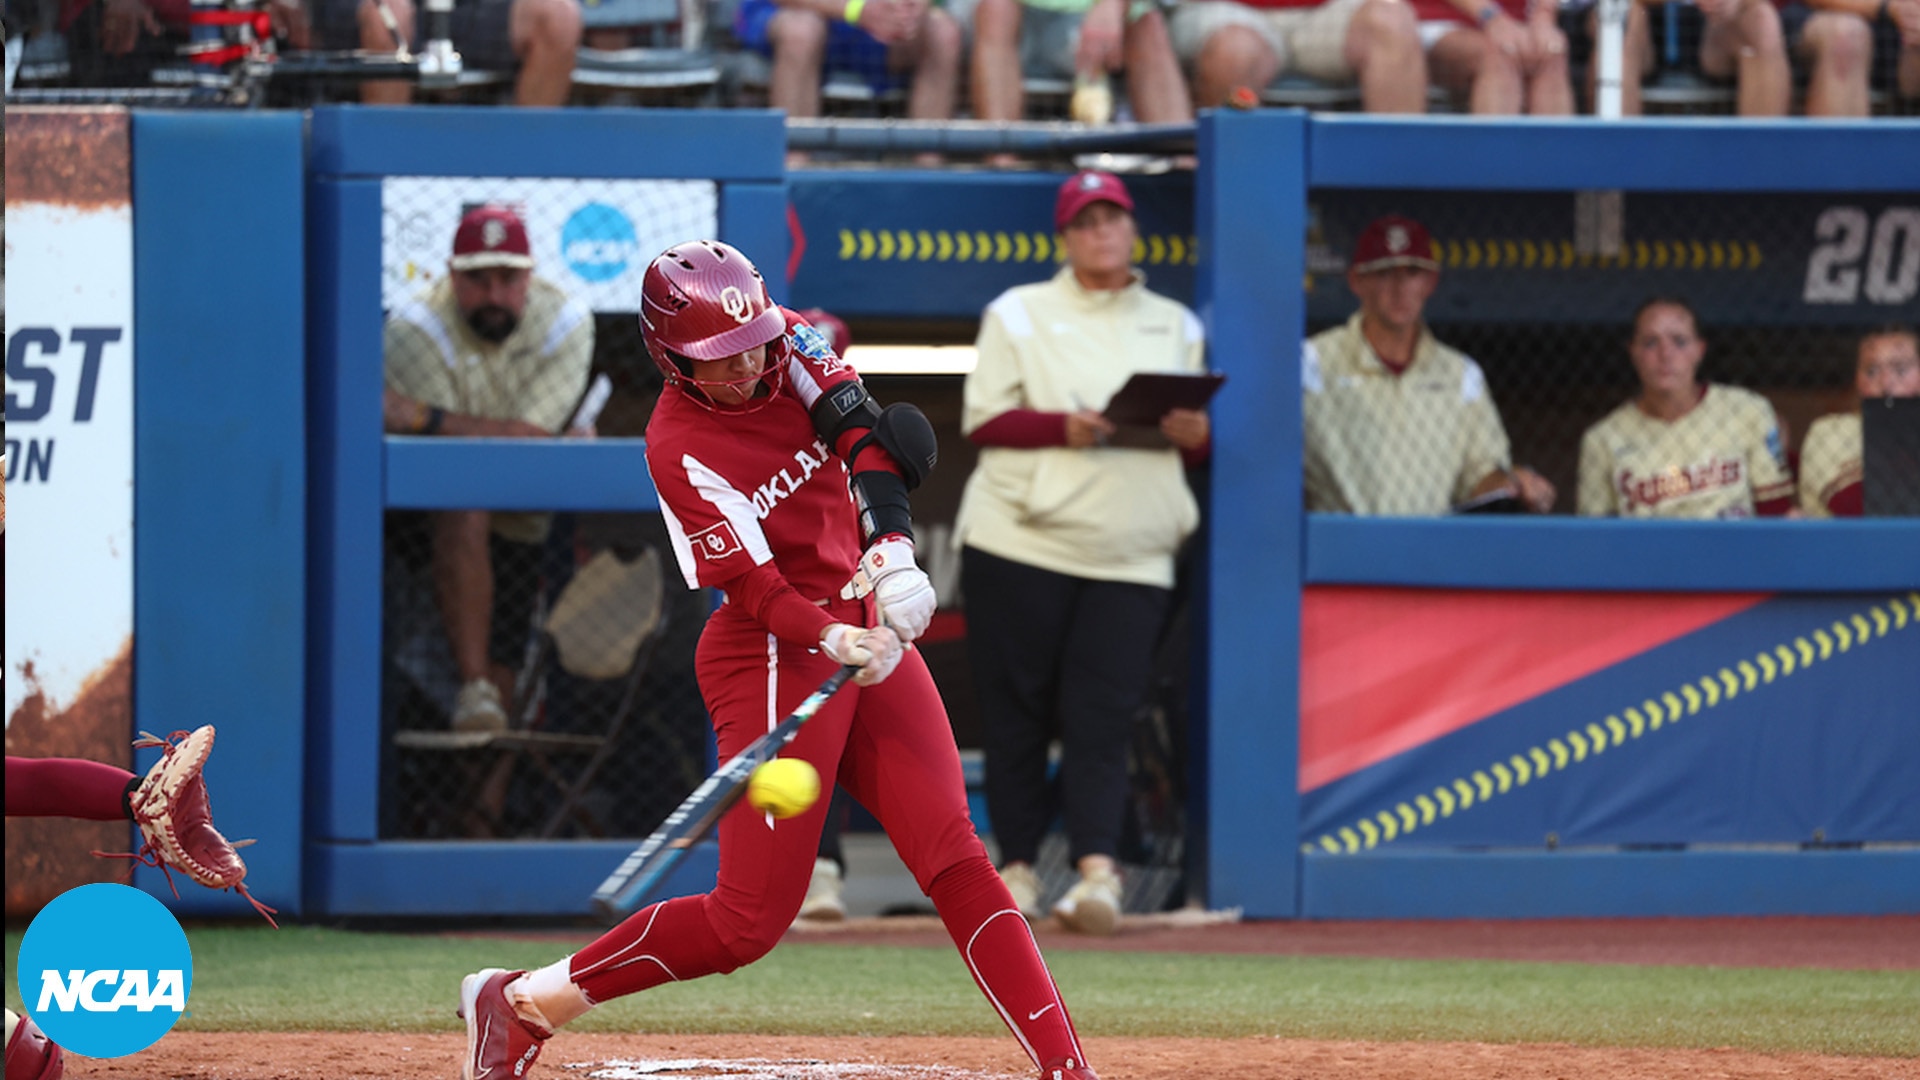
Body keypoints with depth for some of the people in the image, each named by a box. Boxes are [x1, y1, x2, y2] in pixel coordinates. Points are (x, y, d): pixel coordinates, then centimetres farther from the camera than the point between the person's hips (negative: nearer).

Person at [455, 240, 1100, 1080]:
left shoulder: (793, 349, 2)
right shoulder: (679, 449, -15)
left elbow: (874, 436, -11)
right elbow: (754, 585, -21)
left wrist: (893, 550, -28)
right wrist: (837, 641, -38)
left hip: (868, 629, 6)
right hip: (773, 657, -6)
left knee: (957, 861, -6)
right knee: (751, 921, -7)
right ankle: (520, 1001, 5)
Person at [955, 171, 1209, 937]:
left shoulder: (1175, 327, 17)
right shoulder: (1019, 314, 9)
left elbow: (1200, 448, 17)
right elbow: (982, 420, 1)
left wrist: (1196, 433, -7)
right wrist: (1064, 428, -15)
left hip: (1131, 554, 1)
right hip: (1021, 542, -1)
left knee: (1101, 713, -10)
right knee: (1015, 708, -1)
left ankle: (1096, 867, -21)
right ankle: (1017, 865, 8)